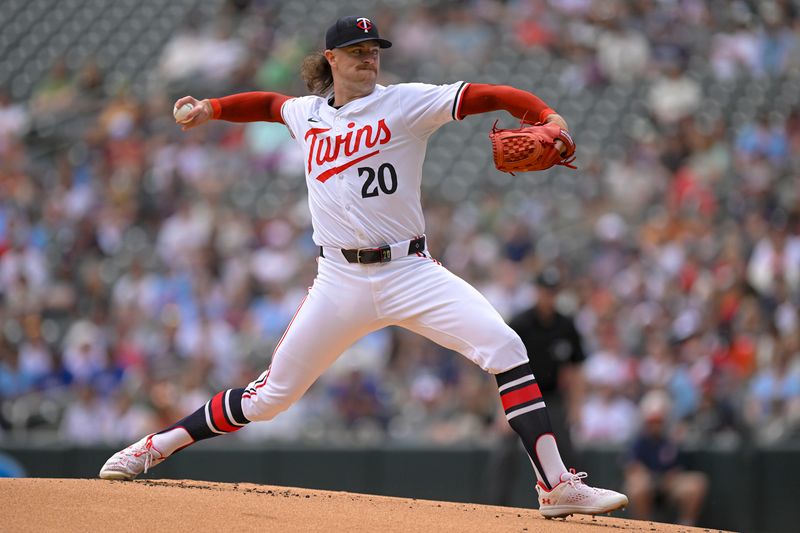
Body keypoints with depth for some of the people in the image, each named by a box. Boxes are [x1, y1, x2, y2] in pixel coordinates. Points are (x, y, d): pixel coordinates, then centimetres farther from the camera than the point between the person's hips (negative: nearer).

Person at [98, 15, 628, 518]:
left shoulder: (405, 103, -2)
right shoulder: (306, 114, 11)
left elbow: (488, 96, -11)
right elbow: (268, 103, 35)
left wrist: (549, 119, -25)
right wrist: (210, 109, 23)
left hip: (410, 270, -2)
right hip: (341, 282, 2)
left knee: (505, 348, -21)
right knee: (271, 395, 4)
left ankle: (557, 485, -20)